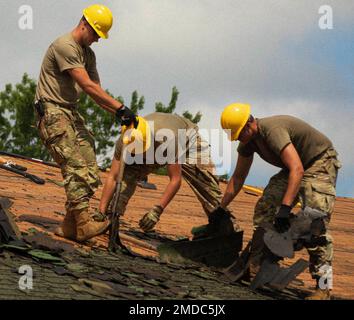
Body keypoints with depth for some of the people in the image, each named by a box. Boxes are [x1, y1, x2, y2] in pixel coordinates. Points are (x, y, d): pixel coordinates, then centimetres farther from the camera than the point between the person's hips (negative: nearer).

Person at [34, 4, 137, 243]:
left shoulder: (88, 53, 17)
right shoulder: (65, 46, -14)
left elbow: (95, 90, 15)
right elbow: (87, 85, -19)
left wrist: (117, 113, -2)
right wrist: (120, 107, -20)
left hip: (72, 113, 9)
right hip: (53, 112, -9)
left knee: (90, 171, -1)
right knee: (76, 166, -18)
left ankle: (70, 226, 0)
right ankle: (84, 224, -22)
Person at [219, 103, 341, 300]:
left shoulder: (272, 130, -33)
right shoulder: (248, 141, -4)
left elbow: (297, 170, -41)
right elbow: (238, 177, 9)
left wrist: (285, 208, -47)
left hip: (321, 162, -9)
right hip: (292, 168, 9)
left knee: (315, 220, -22)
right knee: (265, 209, -2)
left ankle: (323, 286, -23)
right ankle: (256, 266, 7)